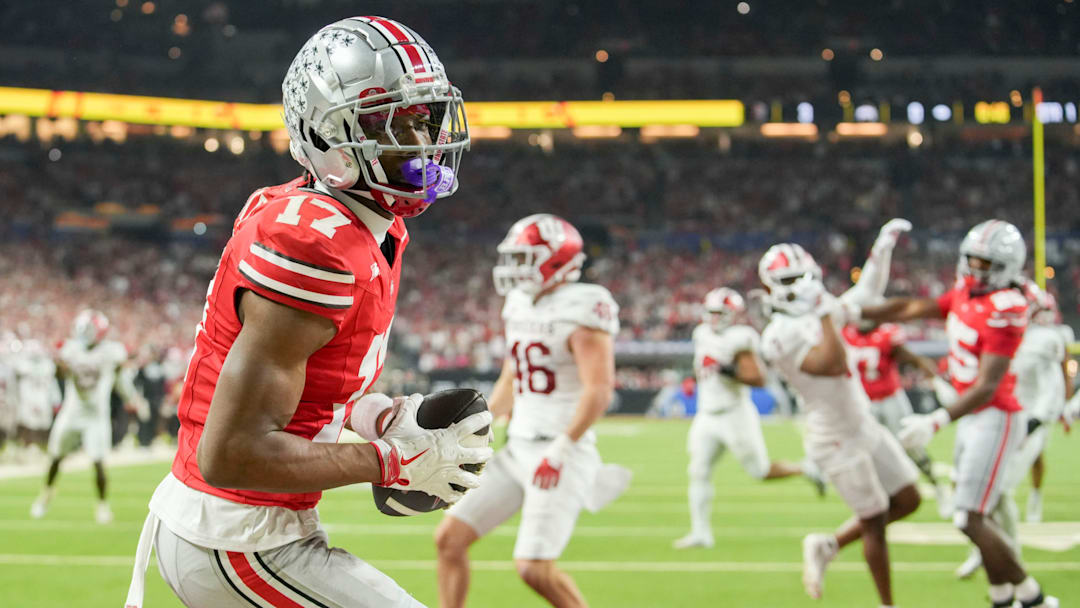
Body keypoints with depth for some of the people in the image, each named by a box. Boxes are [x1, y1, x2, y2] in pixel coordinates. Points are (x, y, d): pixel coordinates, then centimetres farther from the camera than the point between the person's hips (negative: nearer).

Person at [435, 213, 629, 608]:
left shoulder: (581, 312, -14)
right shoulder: (521, 308, 12)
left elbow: (599, 390, -21)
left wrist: (560, 451, -25)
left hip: (563, 455, -9)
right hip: (518, 451, 9)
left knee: (534, 567, -14)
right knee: (450, 538, 3)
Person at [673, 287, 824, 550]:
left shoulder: (738, 340, -17)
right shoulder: (704, 334, 8)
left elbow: (758, 378, -22)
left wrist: (729, 372, -29)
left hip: (735, 416, -7)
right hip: (708, 416, 8)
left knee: (761, 471, 1)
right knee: (698, 472, -2)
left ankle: (806, 471, 25)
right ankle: (700, 532, 0)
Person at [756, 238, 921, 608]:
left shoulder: (816, 312, 5)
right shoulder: (781, 336, -21)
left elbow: (862, 298, 23)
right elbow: (833, 365, -33)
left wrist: (881, 250, 15)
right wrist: (825, 315, -29)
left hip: (865, 426, 8)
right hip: (837, 441, -8)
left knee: (907, 501, 13)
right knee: (875, 522, 1)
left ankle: (827, 546, 23)